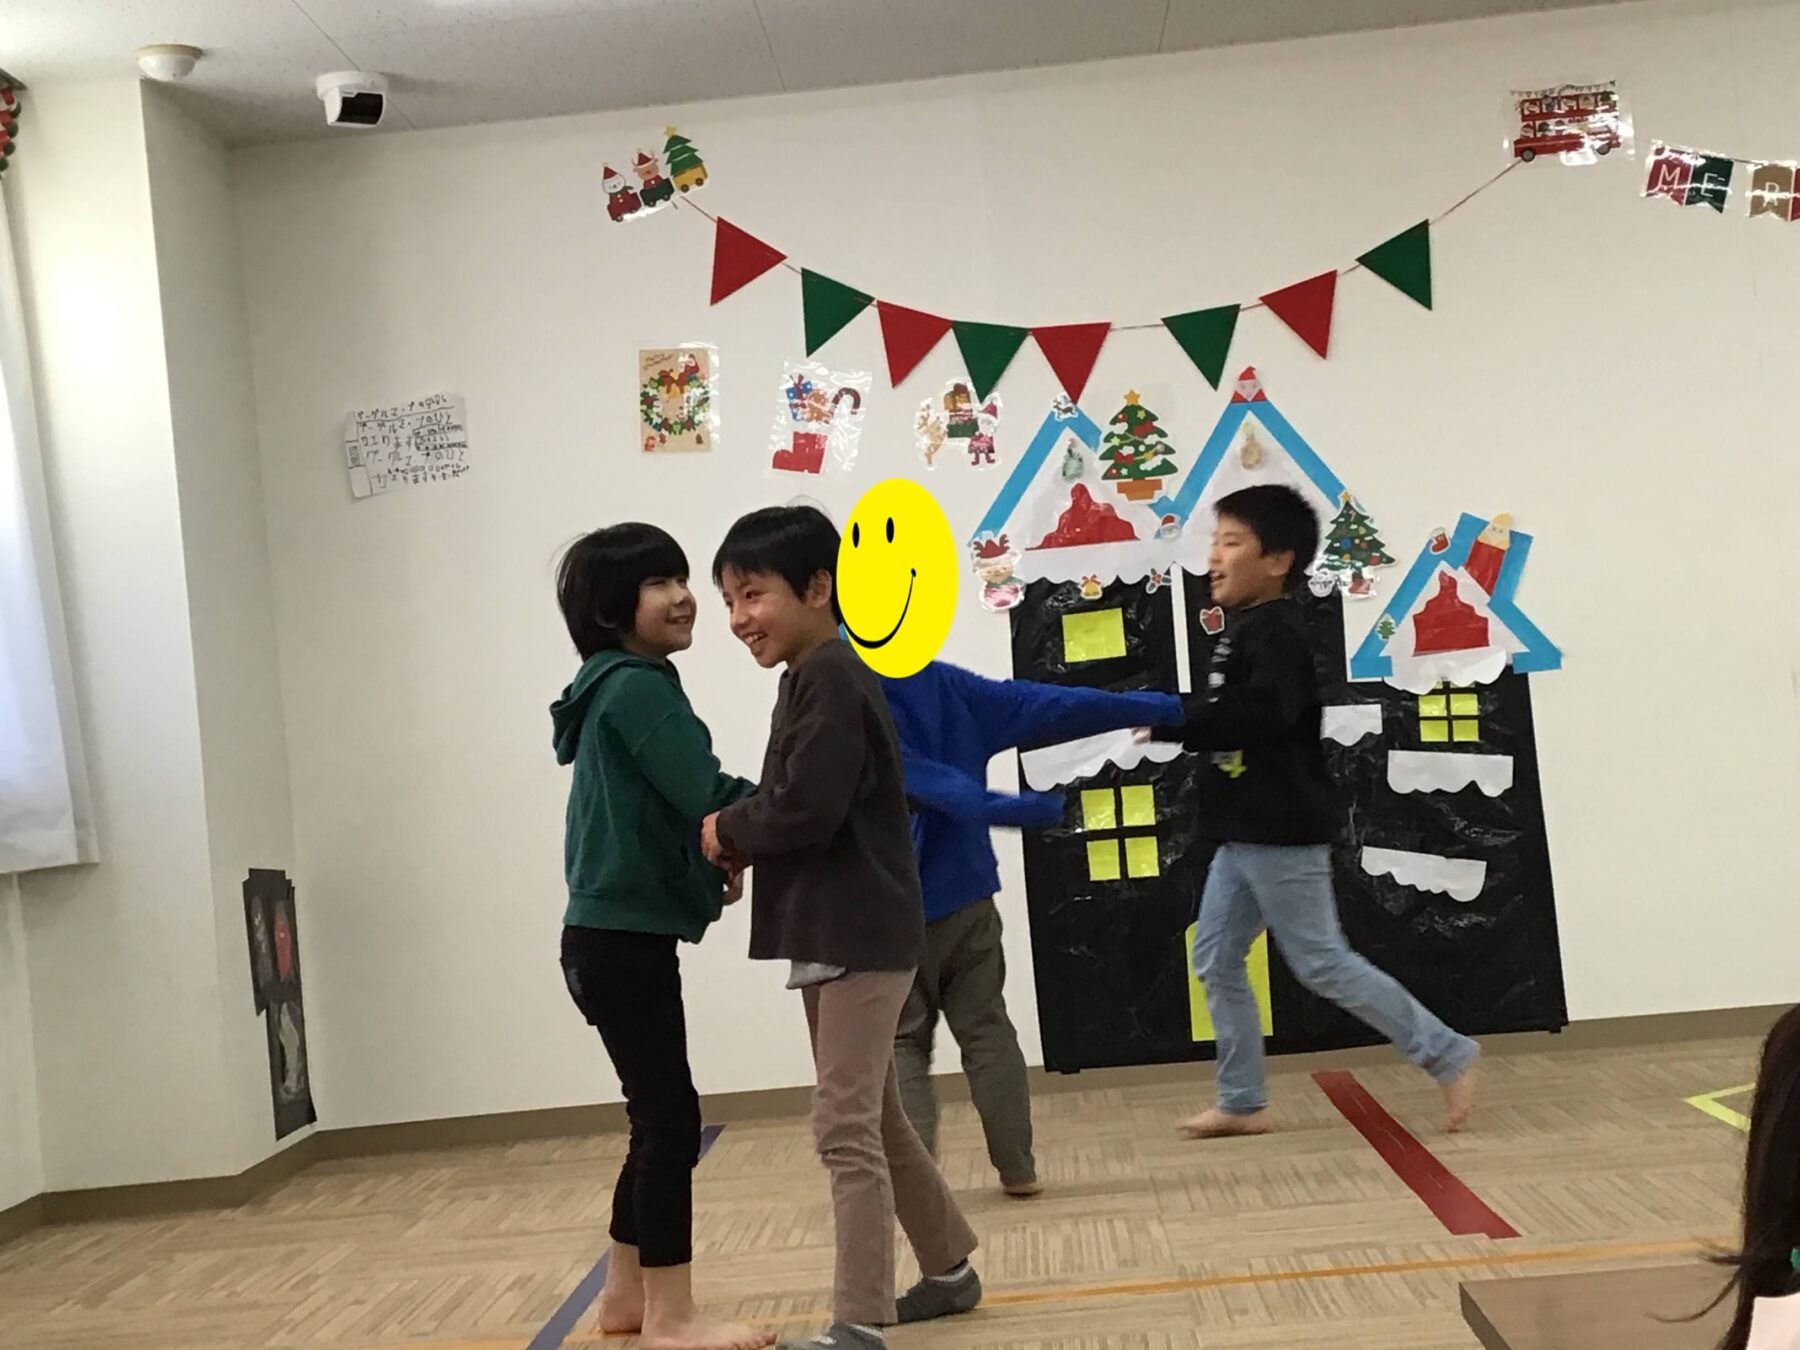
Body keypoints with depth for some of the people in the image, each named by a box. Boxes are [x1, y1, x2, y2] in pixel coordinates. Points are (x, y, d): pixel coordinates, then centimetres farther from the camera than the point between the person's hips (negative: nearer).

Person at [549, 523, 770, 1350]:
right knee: (671, 1119, -5)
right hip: (622, 941, -10)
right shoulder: (637, 687, -13)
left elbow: (670, 809, 16)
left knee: (657, 1119, 15)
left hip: (617, 937, 10)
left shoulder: (620, 689, 17)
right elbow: (707, 797, -19)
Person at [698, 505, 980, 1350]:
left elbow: (806, 809, -25)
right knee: (874, 1118, 19)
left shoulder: (832, 681, -16)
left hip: (859, 937, -11)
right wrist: (740, 840, -4)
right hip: (834, 935, 11)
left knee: (844, 1125, -7)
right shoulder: (813, 679, 14)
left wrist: (725, 833, -9)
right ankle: (949, 1269, 33)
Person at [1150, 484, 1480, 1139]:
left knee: (1323, 964, -3)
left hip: (1281, 833, -10)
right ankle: (1243, 1103, 19)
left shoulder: (1274, 632, -17)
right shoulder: (1245, 630, 15)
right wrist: (1170, 717, 1)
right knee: (1216, 960, 11)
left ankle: (1449, 1056, 9)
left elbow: (1261, 715, -33)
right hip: (1247, 832, 10)